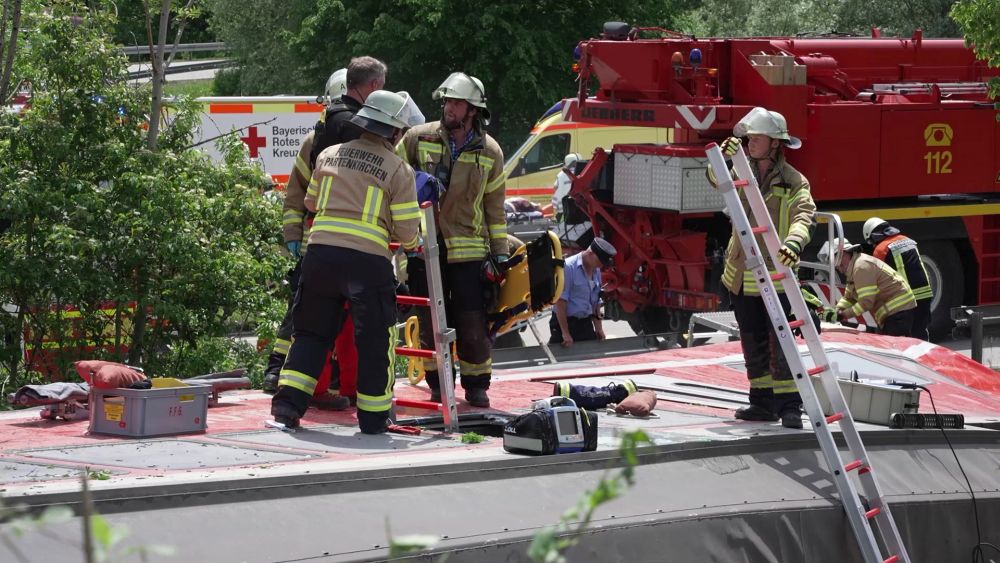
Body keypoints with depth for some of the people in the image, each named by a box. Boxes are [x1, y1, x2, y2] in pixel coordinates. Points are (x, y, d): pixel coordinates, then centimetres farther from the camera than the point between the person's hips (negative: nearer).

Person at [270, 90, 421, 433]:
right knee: (375, 341, 9)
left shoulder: (329, 156, 10)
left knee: (312, 332, 16)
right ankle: (373, 417, 14)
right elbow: (407, 230, -2)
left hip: (321, 253, 4)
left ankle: (288, 404, 6)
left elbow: (312, 203, 22)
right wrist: (412, 243, 21)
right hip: (368, 261, -4)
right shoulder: (398, 170, -2)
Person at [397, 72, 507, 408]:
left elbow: (494, 206, 11)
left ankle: (476, 384, 14)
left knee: (472, 323, -1)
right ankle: (438, 383, 19)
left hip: (468, 250, 0)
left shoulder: (489, 152, 4)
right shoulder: (418, 138, 0)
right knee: (431, 322, 6)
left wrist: (500, 252, 9)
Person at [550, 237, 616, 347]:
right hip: (566, 322, -7)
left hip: (586, 324, 7)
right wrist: (565, 333, -19)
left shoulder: (596, 271, 9)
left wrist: (598, 327, 14)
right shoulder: (568, 267, -15)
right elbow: (560, 301, -18)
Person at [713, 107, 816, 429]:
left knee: (780, 343, -9)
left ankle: (790, 406, -7)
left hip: (775, 276, -6)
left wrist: (793, 243, -43)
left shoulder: (793, 182, -8)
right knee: (753, 344, 11)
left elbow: (804, 216, -22)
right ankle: (763, 404, 18)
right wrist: (723, 158, -27)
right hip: (742, 275, 6)